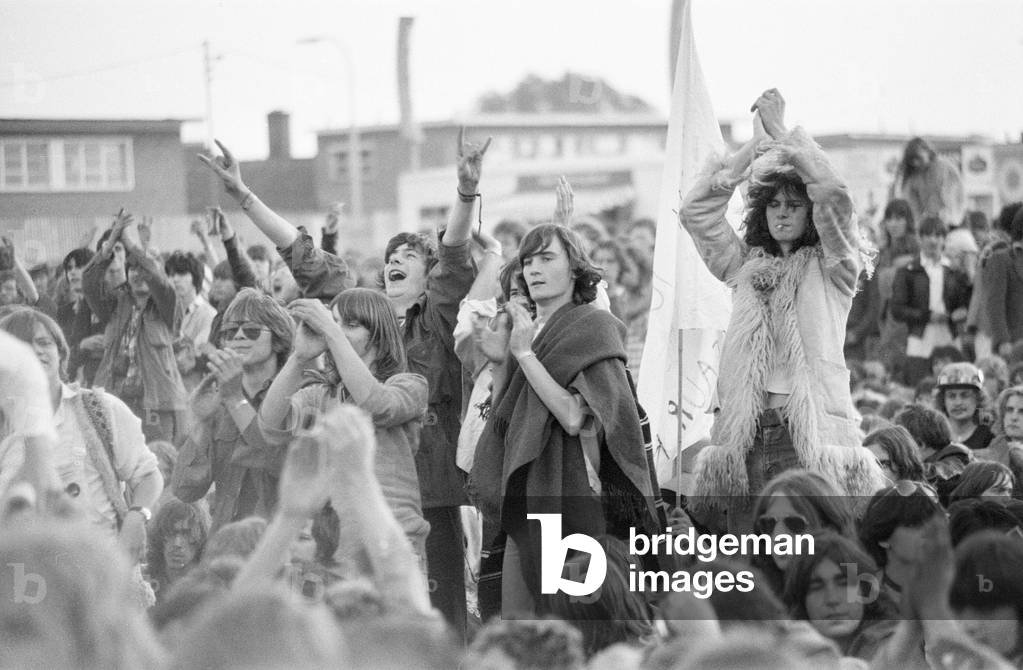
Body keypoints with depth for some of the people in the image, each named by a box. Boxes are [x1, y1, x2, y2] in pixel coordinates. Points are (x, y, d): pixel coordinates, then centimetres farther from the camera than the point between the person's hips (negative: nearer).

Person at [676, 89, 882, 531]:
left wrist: (781, 132, 2)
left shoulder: (832, 268, 9)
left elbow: (833, 196, -6)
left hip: (811, 429, -3)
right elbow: (695, 212, 14)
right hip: (746, 433, 4)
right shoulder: (745, 265, 21)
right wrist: (752, 147, 10)